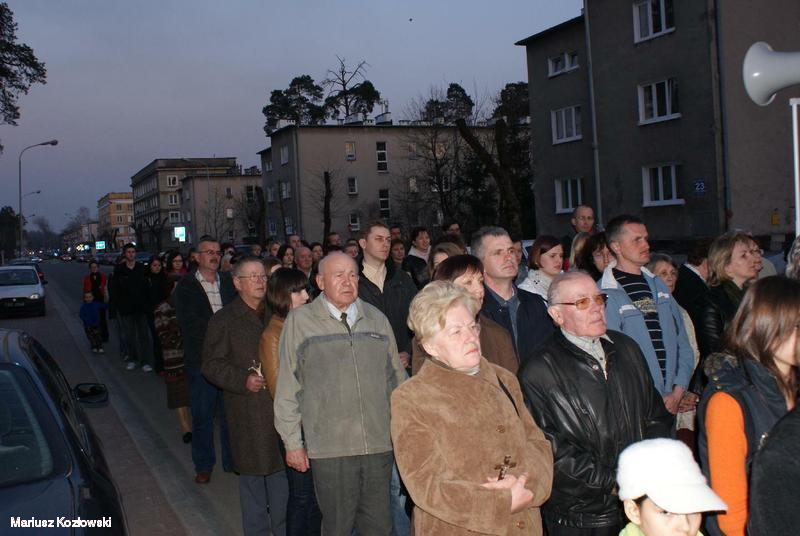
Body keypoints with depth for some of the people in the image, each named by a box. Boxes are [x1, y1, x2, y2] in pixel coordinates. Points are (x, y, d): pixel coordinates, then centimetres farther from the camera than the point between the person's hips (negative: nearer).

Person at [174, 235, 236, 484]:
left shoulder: (229, 282, 10)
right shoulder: (186, 286, -1)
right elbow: (189, 323, -12)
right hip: (201, 359, -3)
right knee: (202, 414, 6)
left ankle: (233, 460, 22)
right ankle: (203, 465, 19)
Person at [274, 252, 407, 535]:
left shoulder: (376, 319, 9)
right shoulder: (299, 321, -1)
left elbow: (395, 377, 15)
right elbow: (287, 388, 2)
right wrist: (292, 442, 1)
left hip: (379, 444, 3)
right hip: (329, 447, -3)